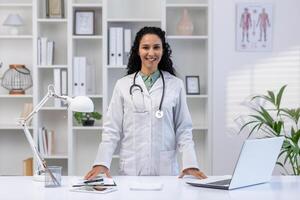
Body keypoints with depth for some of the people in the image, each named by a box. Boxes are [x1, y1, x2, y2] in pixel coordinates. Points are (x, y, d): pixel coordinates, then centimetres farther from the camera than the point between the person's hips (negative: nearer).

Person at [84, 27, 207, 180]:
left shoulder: (175, 85, 5)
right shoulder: (123, 85, 5)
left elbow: (183, 129, 5)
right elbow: (112, 129, 3)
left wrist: (190, 164, -7)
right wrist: (102, 163, -9)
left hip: (165, 168, 0)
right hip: (131, 168, 0)